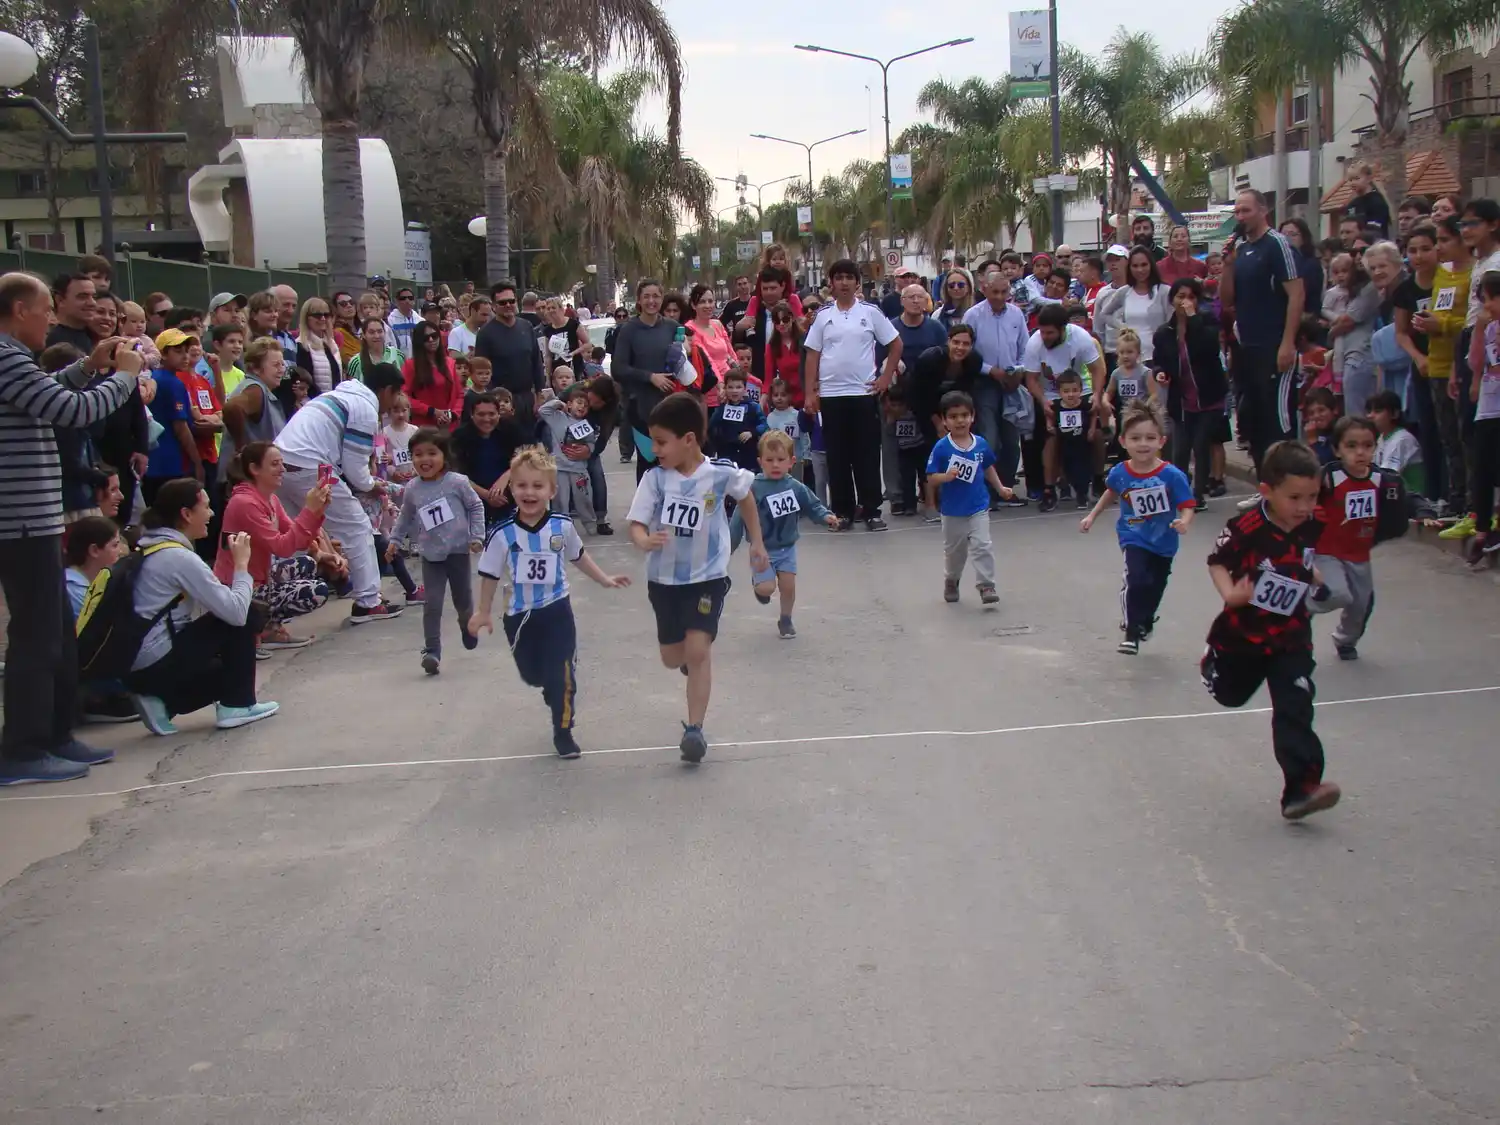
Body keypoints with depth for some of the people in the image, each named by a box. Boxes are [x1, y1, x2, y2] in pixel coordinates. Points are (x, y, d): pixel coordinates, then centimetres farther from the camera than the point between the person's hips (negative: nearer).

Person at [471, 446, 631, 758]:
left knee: (562, 674, -1)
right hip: (520, 616, 0)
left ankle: (563, 731, 16)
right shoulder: (503, 534, -16)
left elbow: (579, 556, 10)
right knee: (531, 674, 13)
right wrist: (484, 611, 2)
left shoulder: (562, 526, -10)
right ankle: (556, 697, 47)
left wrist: (604, 580, 14)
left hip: (557, 611, 0)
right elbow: (490, 574, -4)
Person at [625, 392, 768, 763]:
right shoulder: (655, 478, -13)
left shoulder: (722, 474, -14)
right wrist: (645, 541, -39)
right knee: (673, 658, 13)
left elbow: (746, 498, 7)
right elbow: (636, 523, -16)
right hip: (664, 578, 3)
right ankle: (694, 661, 50)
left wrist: (756, 543, 13)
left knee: (698, 650, -15)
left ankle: (695, 728, -6)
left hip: (708, 576, -2)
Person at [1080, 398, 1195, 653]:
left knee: (1154, 590, 18)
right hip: (1133, 539, -1)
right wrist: (1093, 516, 15)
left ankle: (1144, 623, 49)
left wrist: (1184, 522, -40)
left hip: (1163, 542, 1)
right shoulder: (1119, 473, -11)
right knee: (1136, 581, -25)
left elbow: (1187, 507, -19)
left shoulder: (1172, 475, -21)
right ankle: (1131, 631, -7)